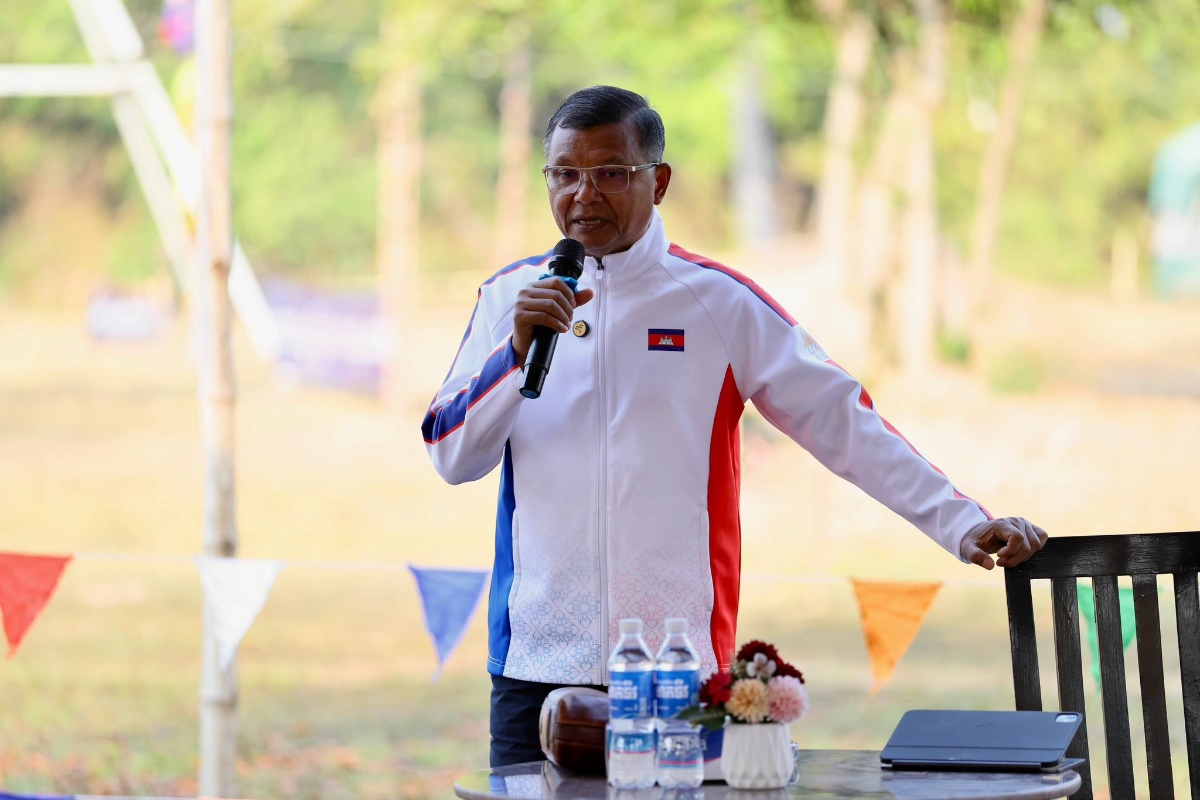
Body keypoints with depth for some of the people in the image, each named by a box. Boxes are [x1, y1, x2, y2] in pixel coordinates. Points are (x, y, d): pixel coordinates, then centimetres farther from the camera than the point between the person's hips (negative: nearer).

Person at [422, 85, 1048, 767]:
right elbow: (452, 459, 3)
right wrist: (517, 353, -13)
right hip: (537, 661, 1)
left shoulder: (720, 302, 3)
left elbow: (841, 420, 0)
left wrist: (963, 524, -7)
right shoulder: (510, 297, 9)